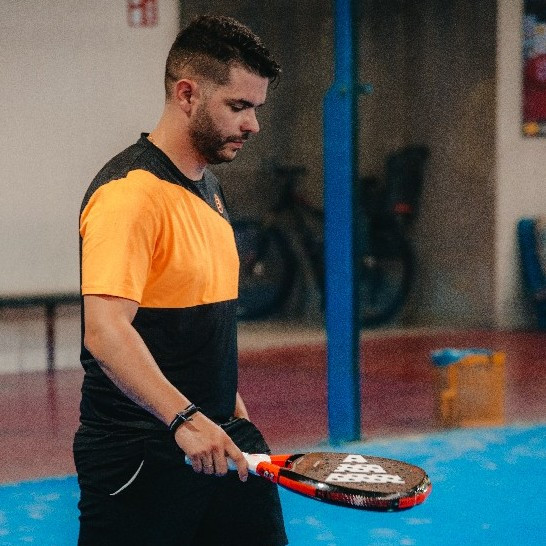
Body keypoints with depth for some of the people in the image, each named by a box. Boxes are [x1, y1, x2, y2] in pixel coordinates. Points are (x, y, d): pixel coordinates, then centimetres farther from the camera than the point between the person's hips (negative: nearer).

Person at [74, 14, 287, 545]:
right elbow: (105, 332, -29)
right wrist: (184, 419, -37)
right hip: (139, 457, -9)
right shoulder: (129, 192, -18)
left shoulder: (207, 185, 13)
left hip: (220, 440, 9)